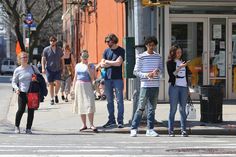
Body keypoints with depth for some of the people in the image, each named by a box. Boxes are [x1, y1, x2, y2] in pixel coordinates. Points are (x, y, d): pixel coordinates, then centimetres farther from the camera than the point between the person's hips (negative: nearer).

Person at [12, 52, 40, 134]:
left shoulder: (33, 68, 7)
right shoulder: (17, 70, 6)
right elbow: (14, 82, 11)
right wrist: (16, 88, -8)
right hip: (22, 93, -1)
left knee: (31, 111, 1)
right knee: (21, 109, -10)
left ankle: (28, 128, 11)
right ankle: (16, 126, 11)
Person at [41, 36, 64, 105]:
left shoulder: (59, 50, 8)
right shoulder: (46, 49, 1)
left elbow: (62, 59, 16)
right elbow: (43, 59, 1)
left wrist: (63, 68, 12)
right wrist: (43, 68, -9)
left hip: (57, 69, 1)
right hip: (49, 69, -1)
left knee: (58, 83, -12)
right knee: (51, 84, 3)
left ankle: (56, 95, 13)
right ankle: (52, 99, 12)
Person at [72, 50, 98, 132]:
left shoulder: (91, 65, 1)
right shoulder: (77, 65, 13)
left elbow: (93, 77, -7)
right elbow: (75, 77, 17)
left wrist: (88, 68, -15)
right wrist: (73, 88, 12)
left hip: (87, 86, -4)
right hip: (79, 86, 4)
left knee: (89, 105, -12)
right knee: (80, 106, 5)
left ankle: (91, 124, -8)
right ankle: (84, 124, 12)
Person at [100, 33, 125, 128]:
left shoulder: (121, 51, 0)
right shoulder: (106, 51, 13)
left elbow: (118, 63, -12)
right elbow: (102, 64, 5)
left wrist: (107, 62, -1)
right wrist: (113, 63, -8)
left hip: (117, 78, -4)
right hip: (107, 78, 5)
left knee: (119, 100, -4)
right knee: (109, 101, 7)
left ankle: (120, 121, -1)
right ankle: (111, 120, 14)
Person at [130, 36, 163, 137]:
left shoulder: (158, 57, 11)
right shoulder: (141, 57, -2)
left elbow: (161, 68, 17)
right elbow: (136, 71, -2)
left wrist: (158, 71, -7)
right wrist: (147, 75, -16)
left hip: (155, 85, 5)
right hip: (145, 85, -4)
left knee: (152, 108, 8)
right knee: (141, 108, -7)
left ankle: (150, 129, 14)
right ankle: (134, 129, -1)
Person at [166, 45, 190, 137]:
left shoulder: (183, 62, 19)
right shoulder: (170, 62, 3)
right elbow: (172, 74, -8)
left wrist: (188, 88, 18)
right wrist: (179, 68, -18)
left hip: (183, 87, 5)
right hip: (174, 86, -5)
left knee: (183, 109, 2)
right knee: (173, 109, -5)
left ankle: (183, 130, 2)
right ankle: (171, 130, -2)